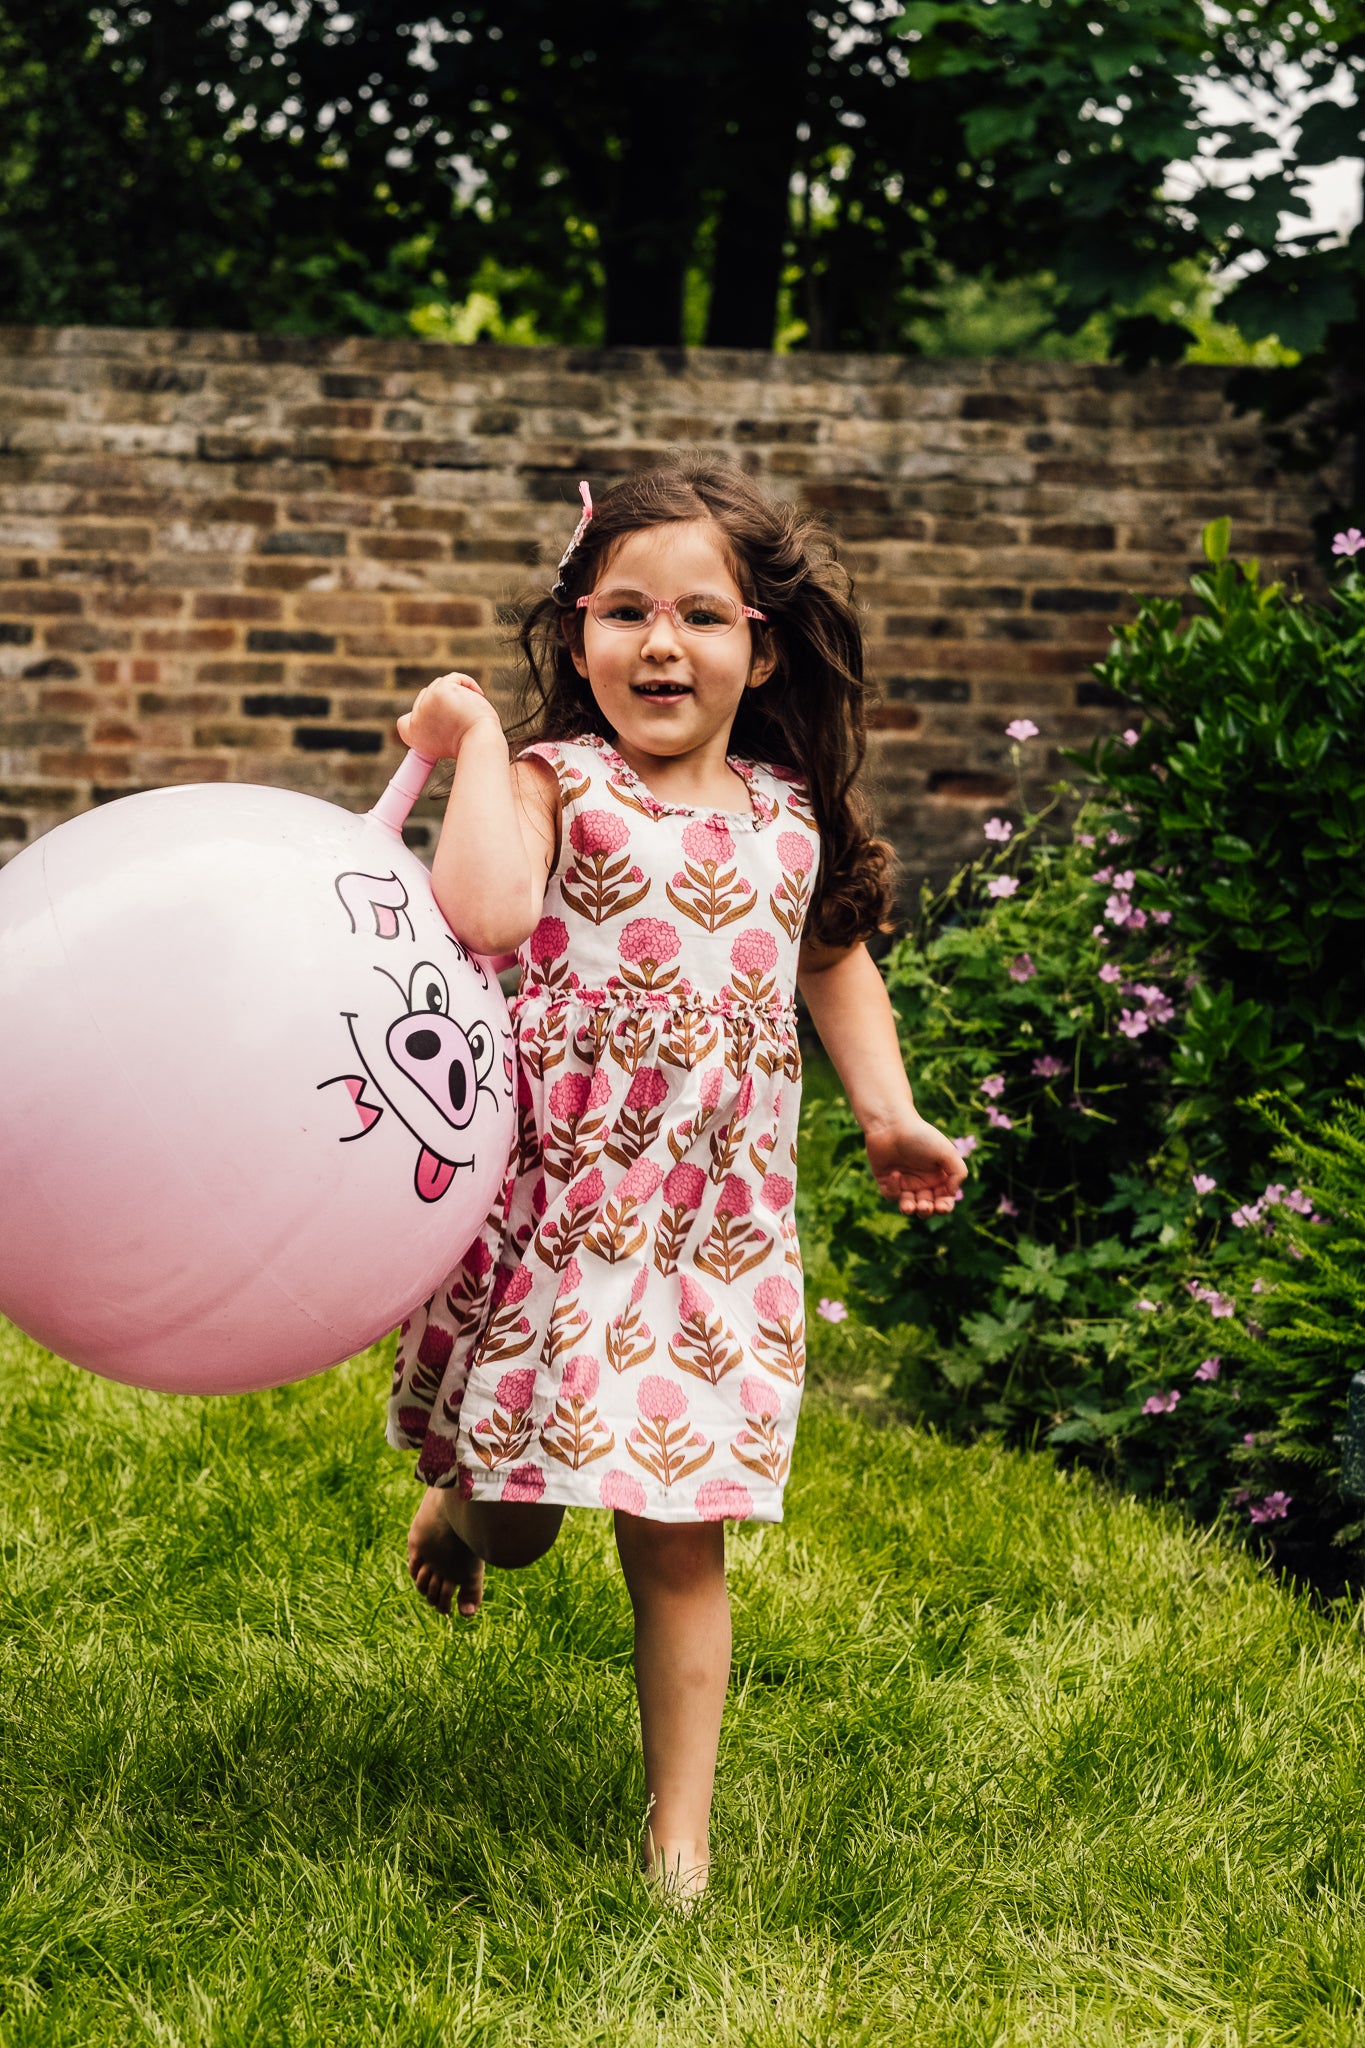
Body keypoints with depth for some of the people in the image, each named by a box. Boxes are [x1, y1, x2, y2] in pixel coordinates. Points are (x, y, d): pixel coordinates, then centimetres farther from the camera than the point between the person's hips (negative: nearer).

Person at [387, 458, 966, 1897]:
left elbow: (834, 958, 24)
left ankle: (680, 1834, 14)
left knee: (678, 1541, 3)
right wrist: (473, 741, -19)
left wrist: (889, 1112, 14)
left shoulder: (791, 814, 8)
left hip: (717, 1224, 3)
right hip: (553, 1203, -2)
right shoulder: (555, 785, -7)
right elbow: (484, 914, -27)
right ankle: (456, 1503, 46)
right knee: (515, 1520, 8)